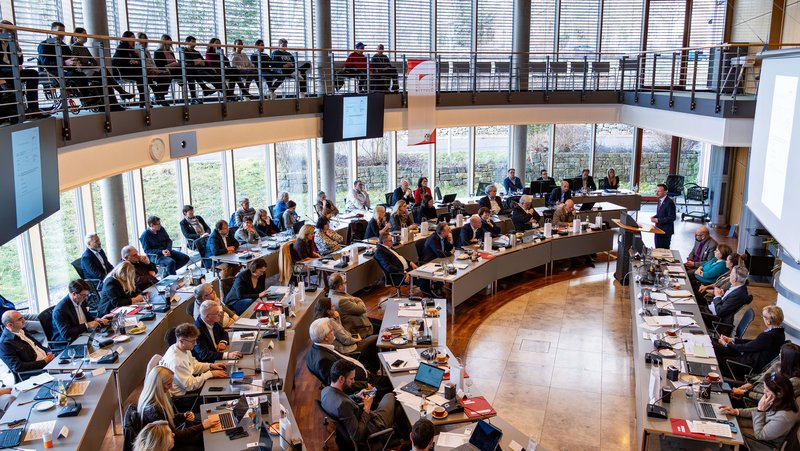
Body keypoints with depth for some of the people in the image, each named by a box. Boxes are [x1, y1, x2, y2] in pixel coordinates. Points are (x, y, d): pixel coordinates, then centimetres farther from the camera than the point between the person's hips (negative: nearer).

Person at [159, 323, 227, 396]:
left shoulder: (185, 349, -2)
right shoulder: (176, 360, -29)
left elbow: (193, 366, 17)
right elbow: (190, 385, -25)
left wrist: (210, 366, 1)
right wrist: (211, 374, -22)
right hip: (181, 395, -8)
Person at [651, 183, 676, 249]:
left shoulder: (669, 203, -20)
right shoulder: (660, 201, 9)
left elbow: (672, 218, -22)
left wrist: (658, 220, -22)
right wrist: (655, 217, 0)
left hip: (666, 231, -9)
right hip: (658, 229, 9)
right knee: (658, 249, 15)